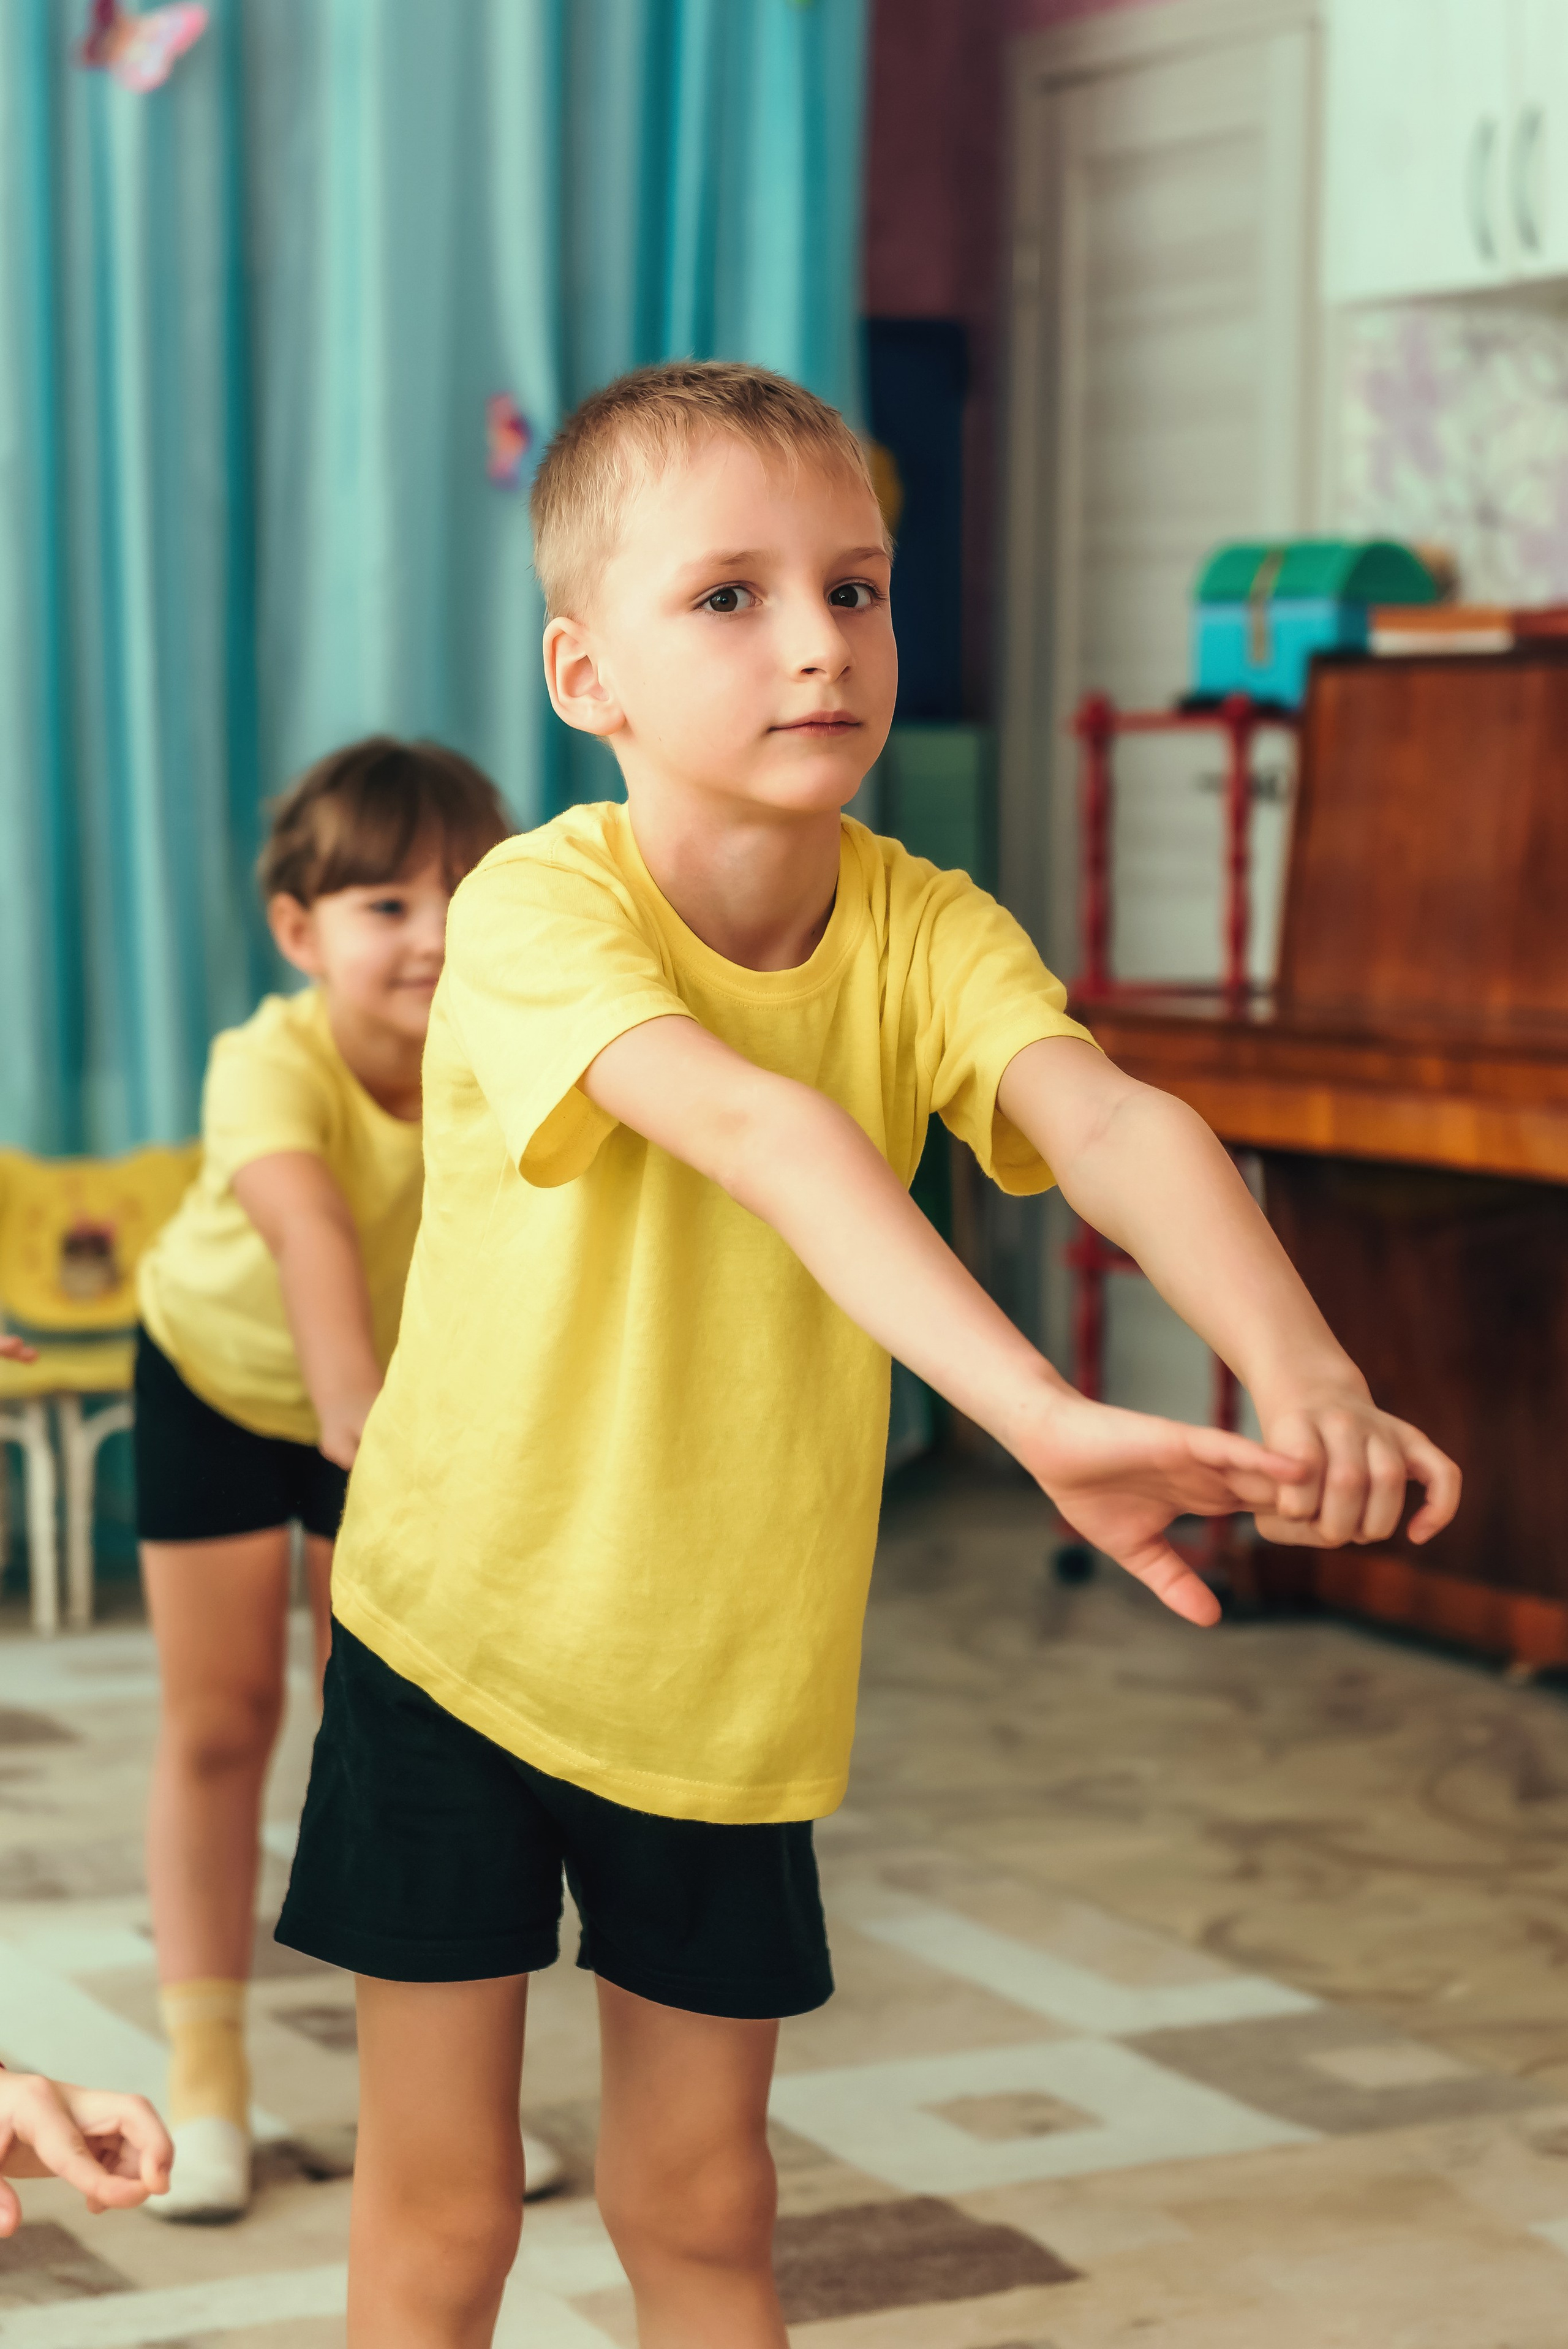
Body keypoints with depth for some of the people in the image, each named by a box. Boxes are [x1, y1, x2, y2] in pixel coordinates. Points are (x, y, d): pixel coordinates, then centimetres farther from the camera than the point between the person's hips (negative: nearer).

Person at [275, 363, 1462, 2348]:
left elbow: (1116, 1126, -27)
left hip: (736, 1677, 3)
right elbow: (760, 1134, -40)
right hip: (461, 1636, -3)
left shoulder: (928, 932, -9)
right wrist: (1043, 1417, -54)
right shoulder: (540, 904, -22)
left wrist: (1303, 1377, -48)